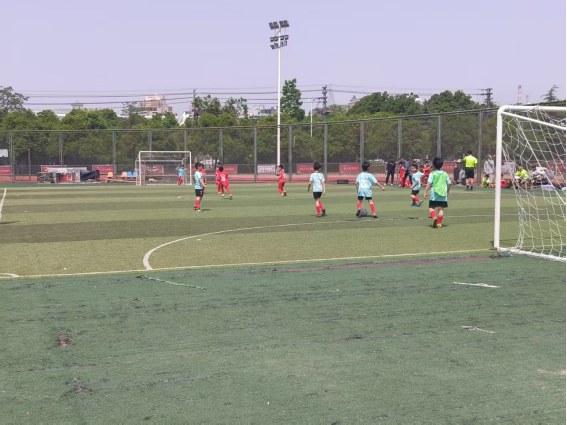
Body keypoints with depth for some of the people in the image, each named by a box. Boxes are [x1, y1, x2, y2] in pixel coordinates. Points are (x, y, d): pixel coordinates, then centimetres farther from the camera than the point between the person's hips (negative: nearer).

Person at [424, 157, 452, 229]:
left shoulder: (432, 174, -4)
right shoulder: (445, 174, 8)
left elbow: (429, 183, -12)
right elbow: (449, 184, 13)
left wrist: (426, 192, -9)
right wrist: (447, 192, 26)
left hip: (434, 194, -3)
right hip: (443, 195, 3)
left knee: (431, 207, 6)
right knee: (441, 209, 6)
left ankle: (434, 217, -21)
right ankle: (439, 223, 3)